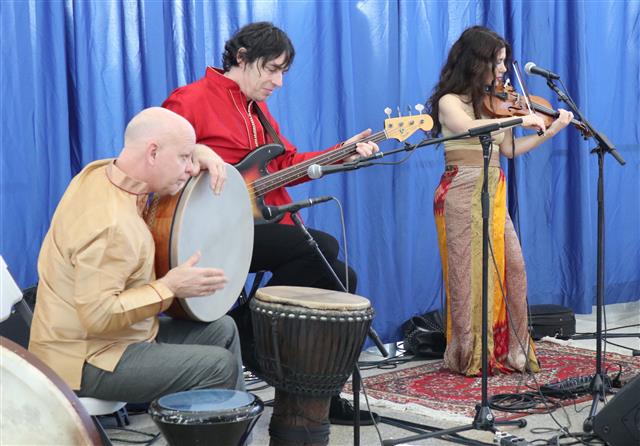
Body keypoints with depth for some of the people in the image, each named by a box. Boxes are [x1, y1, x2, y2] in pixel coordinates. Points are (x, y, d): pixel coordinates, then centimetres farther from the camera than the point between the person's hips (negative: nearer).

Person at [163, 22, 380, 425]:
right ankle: (251, 336, -11)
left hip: (259, 227, 9)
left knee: (341, 278, 1)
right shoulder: (192, 100, -7)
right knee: (322, 247, -25)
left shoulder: (257, 109, 21)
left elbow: (290, 163, 17)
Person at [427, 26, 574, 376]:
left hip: (494, 193, 6)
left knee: (512, 267, -1)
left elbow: (510, 150, 14)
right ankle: (470, 356, 5)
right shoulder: (449, 101, -7)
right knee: (471, 274, -4)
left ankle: (511, 349, 8)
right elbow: (469, 127, -29)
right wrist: (520, 119, -27)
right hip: (462, 193, -6)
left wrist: (552, 130, 12)